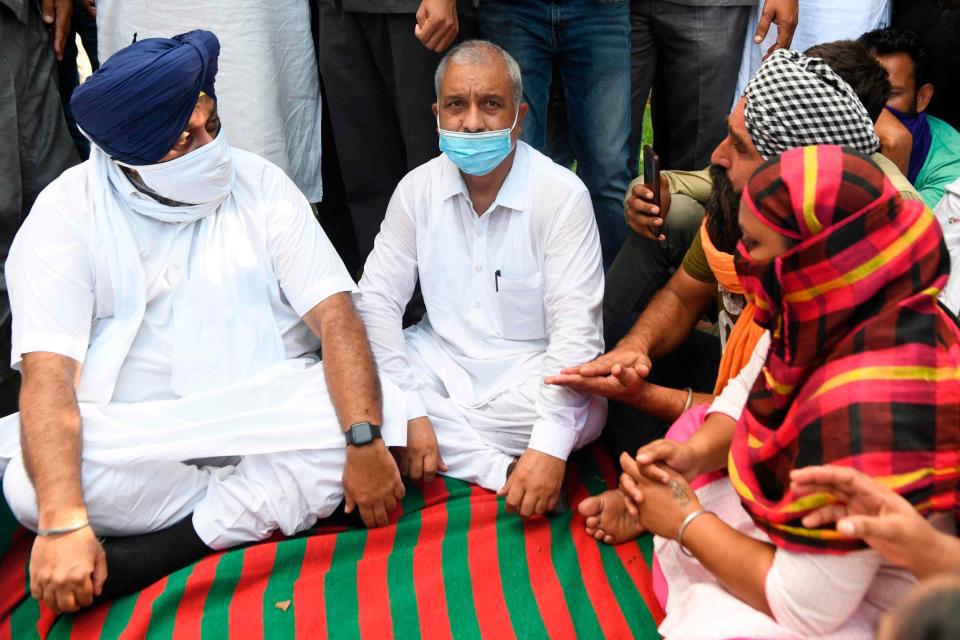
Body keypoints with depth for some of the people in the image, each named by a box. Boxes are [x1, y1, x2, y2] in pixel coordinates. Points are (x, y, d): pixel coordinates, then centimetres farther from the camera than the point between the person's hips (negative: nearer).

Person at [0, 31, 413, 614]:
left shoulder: (259, 184, 0)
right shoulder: (67, 214, -5)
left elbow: (335, 318, -8)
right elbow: (47, 375, -16)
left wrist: (365, 441, -25)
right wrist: (63, 523, -32)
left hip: (264, 422, 3)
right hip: (136, 445, -2)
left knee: (385, 407, -25)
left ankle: (161, 550, -21)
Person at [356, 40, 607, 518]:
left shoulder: (562, 195, -14)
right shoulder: (417, 189, -3)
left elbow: (575, 327, -19)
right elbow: (378, 300, -5)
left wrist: (550, 446, -31)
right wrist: (408, 411, -19)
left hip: (528, 370, -3)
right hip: (442, 360, 4)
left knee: (583, 414, -34)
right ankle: (503, 469, -17)